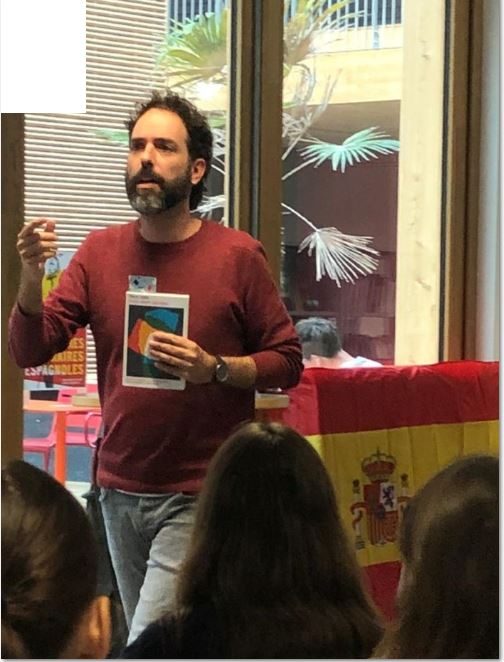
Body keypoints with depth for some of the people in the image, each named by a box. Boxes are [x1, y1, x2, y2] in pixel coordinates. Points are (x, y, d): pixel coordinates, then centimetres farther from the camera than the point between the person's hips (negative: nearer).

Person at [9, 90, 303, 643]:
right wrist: (31, 276, -17)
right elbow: (29, 351, 1)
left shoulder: (237, 255, -5)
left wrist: (214, 368, -19)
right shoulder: (101, 252, 6)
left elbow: (287, 363, -2)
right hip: (121, 489, 5)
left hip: (200, 494, -4)